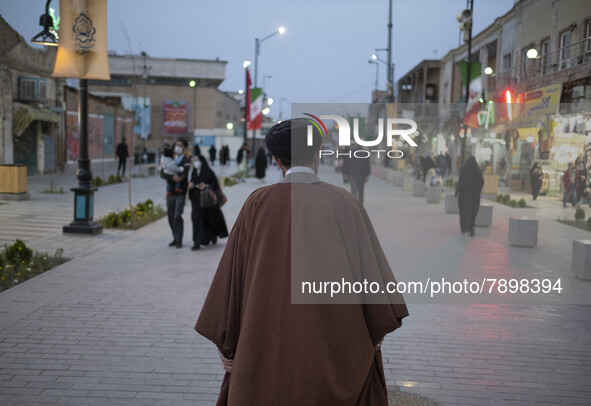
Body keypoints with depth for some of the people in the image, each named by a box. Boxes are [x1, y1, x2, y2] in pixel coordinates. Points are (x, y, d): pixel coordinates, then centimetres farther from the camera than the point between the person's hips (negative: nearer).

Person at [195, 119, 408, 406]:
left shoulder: (258, 203, -2)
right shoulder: (344, 202, -2)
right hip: (334, 342, 0)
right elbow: (370, 268, -2)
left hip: (269, 344, 0)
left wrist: (226, 341, 7)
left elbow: (233, 273, -1)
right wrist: (376, 334, 10)